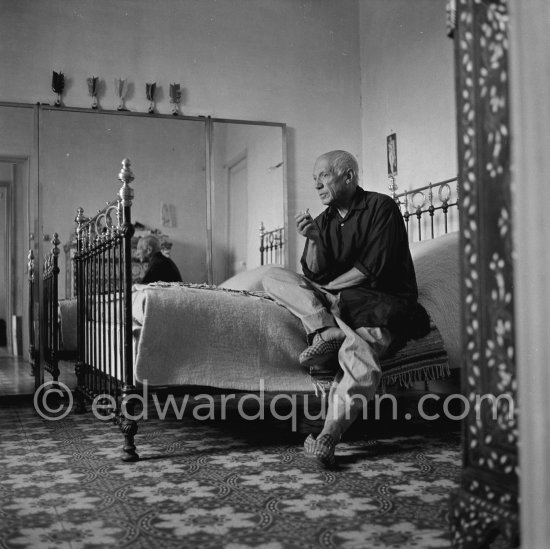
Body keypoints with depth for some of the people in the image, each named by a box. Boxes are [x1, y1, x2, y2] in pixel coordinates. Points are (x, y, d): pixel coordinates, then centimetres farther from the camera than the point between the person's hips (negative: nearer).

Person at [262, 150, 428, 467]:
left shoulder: (381, 207, -1)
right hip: (337, 300, 6)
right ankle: (326, 330, -29)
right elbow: (314, 274, 7)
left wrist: (327, 287, -2)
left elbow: (373, 268, -10)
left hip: (379, 302, -6)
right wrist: (313, 240, -10)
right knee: (274, 278, -11)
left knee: (359, 362, -35)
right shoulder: (326, 220, 16)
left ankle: (328, 437, -39)